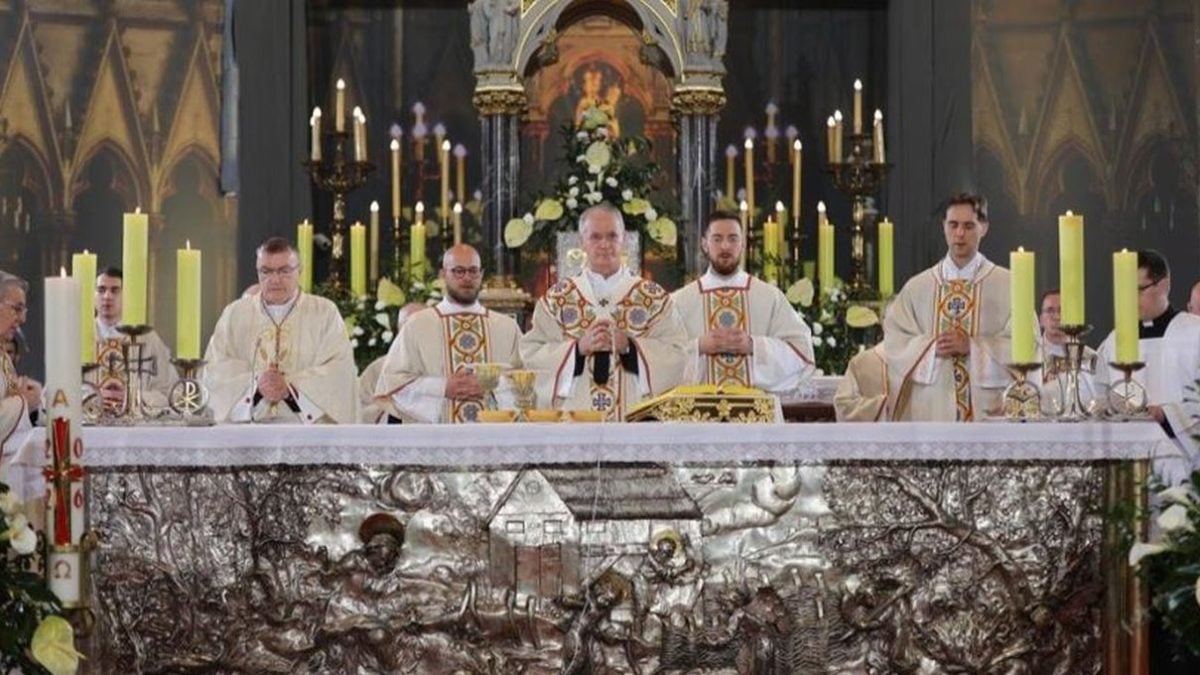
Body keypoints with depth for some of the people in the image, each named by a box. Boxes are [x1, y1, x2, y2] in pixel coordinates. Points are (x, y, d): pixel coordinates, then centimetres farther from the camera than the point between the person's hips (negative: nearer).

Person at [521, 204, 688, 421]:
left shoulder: (654, 298, 7)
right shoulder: (556, 298, 9)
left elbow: (677, 356, -2)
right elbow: (531, 356, 0)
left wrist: (629, 346, -14)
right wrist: (579, 347, -13)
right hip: (574, 417, 0)